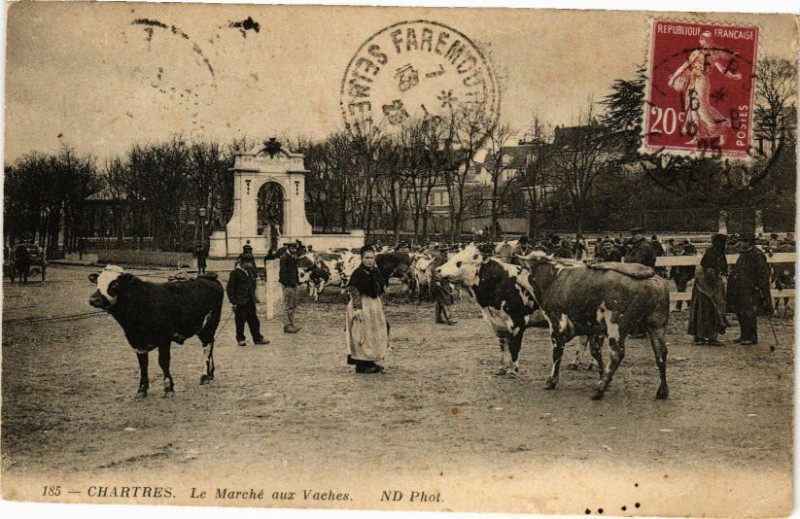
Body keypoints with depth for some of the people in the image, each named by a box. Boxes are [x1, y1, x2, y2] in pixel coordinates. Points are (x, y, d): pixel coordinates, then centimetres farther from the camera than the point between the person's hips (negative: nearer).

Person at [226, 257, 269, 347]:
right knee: (240, 321, 2)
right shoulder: (235, 273, -11)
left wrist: (253, 297, 17)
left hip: (250, 300, 7)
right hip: (240, 302, -7)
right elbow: (229, 288, -12)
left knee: (253, 319, 10)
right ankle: (240, 339, 15)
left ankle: (257, 338, 16)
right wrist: (233, 301, -15)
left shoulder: (248, 271, 11)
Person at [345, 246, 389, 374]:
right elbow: (354, 292, -16)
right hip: (362, 306, -8)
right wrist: (357, 308, -23)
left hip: (375, 306, 8)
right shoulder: (358, 273, -13)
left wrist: (381, 306, 16)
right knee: (363, 335, -3)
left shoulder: (376, 272, 9)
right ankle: (362, 364, 5)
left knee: (377, 334, 12)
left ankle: (374, 362, 22)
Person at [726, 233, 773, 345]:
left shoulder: (757, 255, -13)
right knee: (740, 313, 12)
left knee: (749, 314, -8)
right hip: (741, 289, 9)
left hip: (751, 290, -9)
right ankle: (744, 336, 21)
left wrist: (758, 286, -18)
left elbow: (764, 273, -16)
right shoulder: (743, 254, 15)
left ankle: (752, 337, -1)